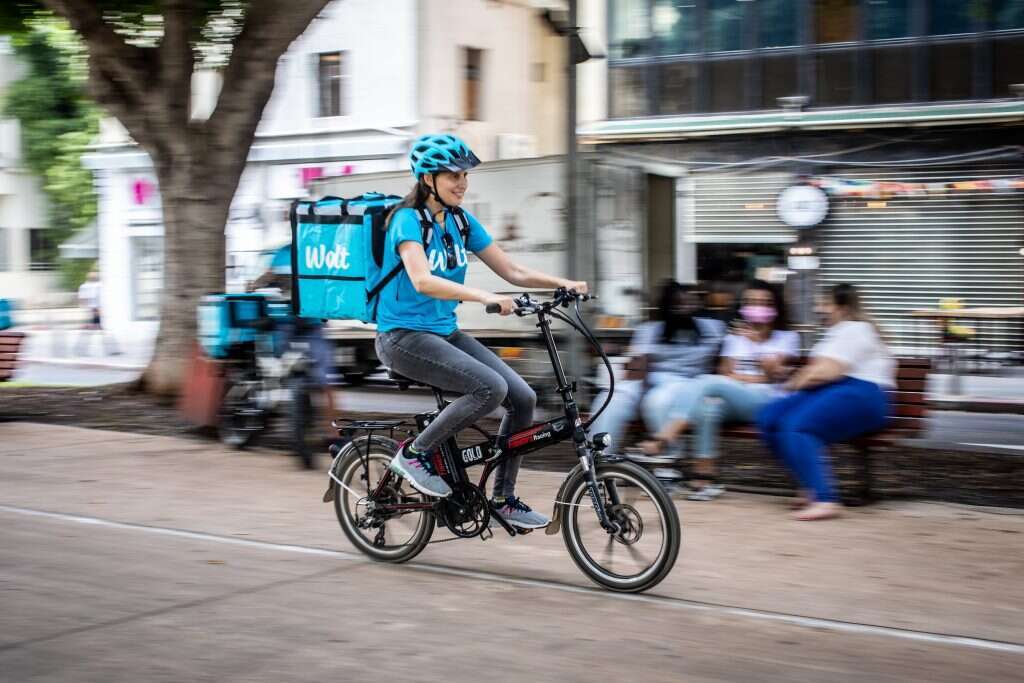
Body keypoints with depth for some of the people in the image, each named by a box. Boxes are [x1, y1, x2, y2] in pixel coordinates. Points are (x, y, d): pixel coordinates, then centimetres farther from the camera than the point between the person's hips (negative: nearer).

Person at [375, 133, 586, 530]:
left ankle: (503, 499, 8)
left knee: (523, 398, -6)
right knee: (491, 388, -27)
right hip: (403, 337, -7)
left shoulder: (460, 221, 8)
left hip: (445, 333, 8)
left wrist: (561, 283, -9)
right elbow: (423, 281, -32)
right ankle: (413, 454, -9)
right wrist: (485, 297, -43)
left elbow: (512, 271, 7)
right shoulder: (408, 219, -15)